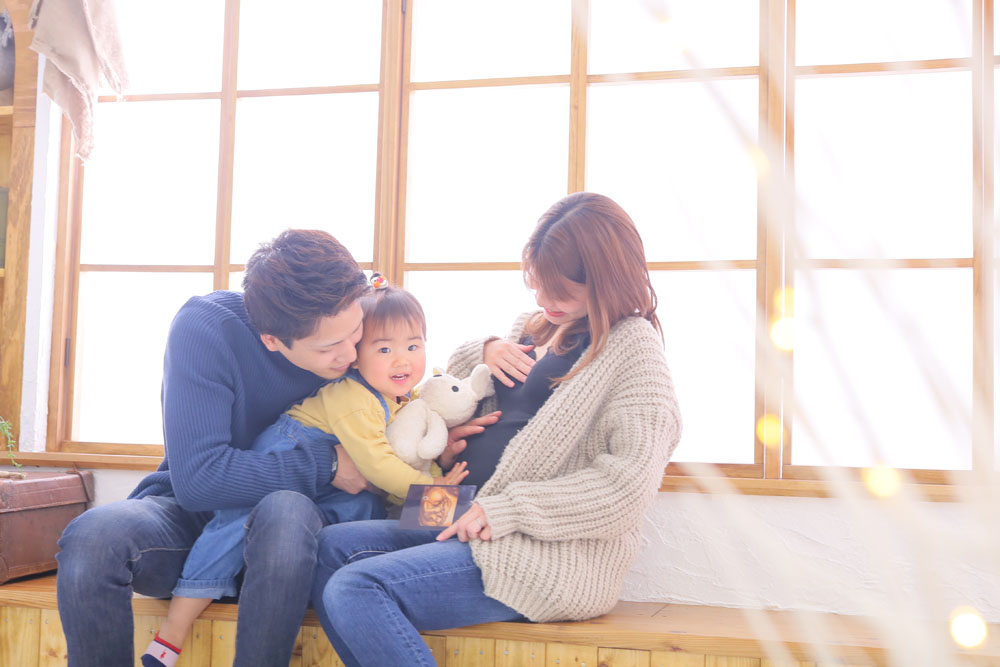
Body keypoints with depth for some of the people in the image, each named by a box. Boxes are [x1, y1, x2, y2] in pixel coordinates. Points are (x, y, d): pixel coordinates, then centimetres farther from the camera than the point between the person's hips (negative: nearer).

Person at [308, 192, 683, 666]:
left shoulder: (631, 343, -8)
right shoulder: (537, 326, 18)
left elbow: (629, 482, -20)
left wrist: (506, 510, -19)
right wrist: (485, 351, 7)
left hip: (554, 556, -9)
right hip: (476, 525, 9)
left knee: (356, 592, -22)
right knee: (329, 549, -2)